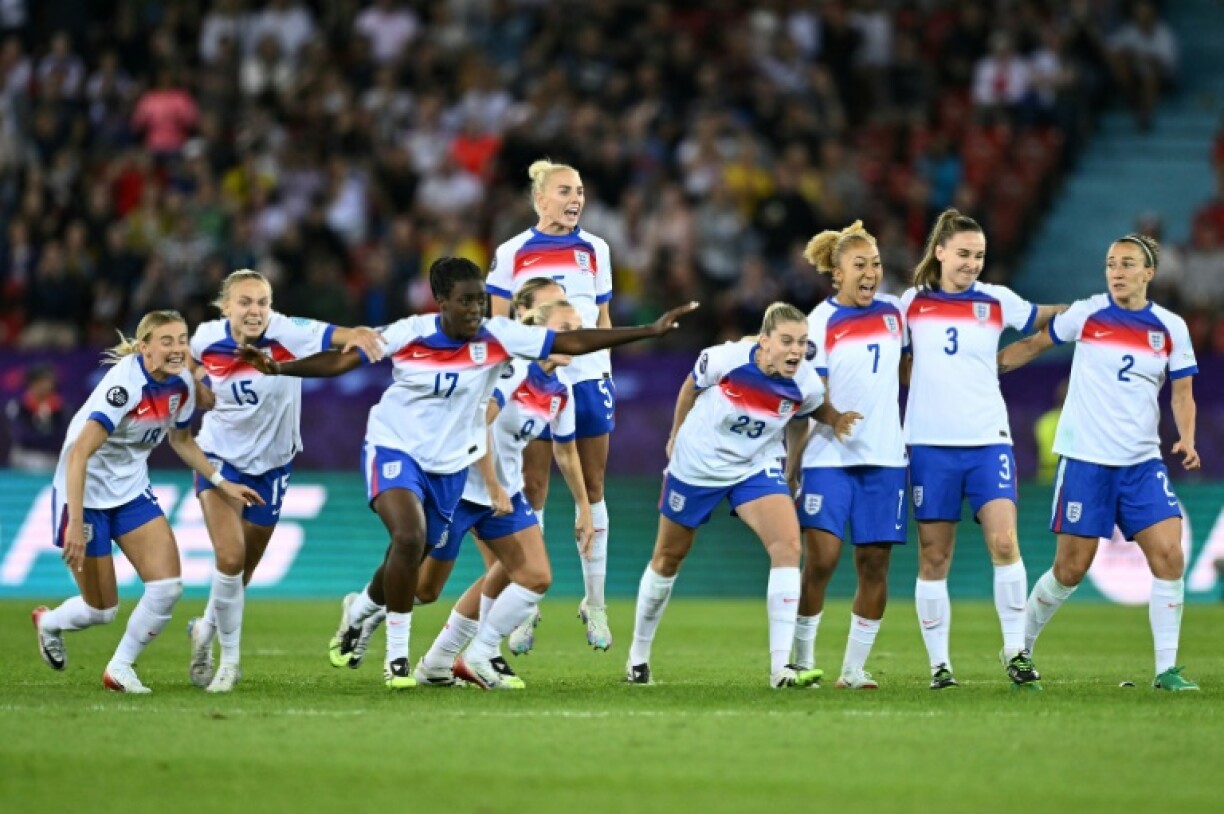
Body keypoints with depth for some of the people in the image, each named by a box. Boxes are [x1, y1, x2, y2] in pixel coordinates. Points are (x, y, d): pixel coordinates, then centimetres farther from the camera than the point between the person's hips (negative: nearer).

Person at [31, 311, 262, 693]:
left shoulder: (181, 383, -6)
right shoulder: (125, 384, -29)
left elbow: (181, 440, 15)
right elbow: (78, 454, -34)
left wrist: (222, 482, 7)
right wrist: (75, 525, -39)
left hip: (131, 490, 6)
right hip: (86, 494, -6)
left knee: (168, 586, -10)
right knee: (102, 610, 2)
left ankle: (120, 667, 11)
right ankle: (48, 622, 37)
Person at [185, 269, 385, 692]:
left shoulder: (287, 334, -22)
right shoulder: (207, 339, -14)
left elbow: (335, 338, -42)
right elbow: (183, 357, 13)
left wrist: (359, 334, -62)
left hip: (271, 466, 1)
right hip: (220, 458, -1)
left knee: (243, 572, 13)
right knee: (230, 558, -19)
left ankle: (206, 631, 44)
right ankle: (229, 659, -1)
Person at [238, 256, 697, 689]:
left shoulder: (497, 337, -12)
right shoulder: (408, 334, -15)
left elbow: (573, 342, -12)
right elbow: (342, 360, -10)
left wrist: (651, 330, -16)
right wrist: (277, 368, -22)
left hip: (449, 467, 3)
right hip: (395, 448, -3)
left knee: (410, 562, 11)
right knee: (410, 538, -26)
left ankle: (359, 611, 47)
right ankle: (397, 657, -12)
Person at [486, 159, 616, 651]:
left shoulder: (595, 251, 7)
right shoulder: (512, 254, 0)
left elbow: (603, 320, 14)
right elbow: (497, 325, 2)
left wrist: (608, 377, 9)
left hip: (588, 378, 2)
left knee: (592, 488, 5)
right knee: (532, 490, -1)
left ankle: (595, 604, 12)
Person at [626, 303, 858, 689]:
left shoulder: (806, 384, -19)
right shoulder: (725, 359, -26)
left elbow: (819, 409, 4)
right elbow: (690, 387, -5)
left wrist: (838, 421, -18)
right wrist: (676, 435, 8)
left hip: (757, 468, 1)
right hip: (697, 464, -1)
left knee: (788, 544, -22)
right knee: (668, 557, 13)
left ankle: (781, 666, -22)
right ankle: (638, 657, 36)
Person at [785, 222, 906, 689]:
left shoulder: (894, 311, 8)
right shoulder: (820, 323, -5)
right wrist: (790, 468, -8)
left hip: (884, 457, 4)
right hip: (829, 457, -4)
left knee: (875, 562, 1)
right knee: (821, 557, -13)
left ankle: (854, 668, 9)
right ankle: (802, 660, 2)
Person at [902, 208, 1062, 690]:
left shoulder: (997, 301, 5)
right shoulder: (910, 304, 5)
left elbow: (1042, 319, 20)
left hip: (988, 439, 0)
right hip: (930, 444, 0)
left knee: (1004, 542, -16)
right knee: (933, 558, 0)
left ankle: (1015, 650, -6)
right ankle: (939, 664, 7)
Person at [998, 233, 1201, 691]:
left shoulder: (1170, 328, 3)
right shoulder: (1087, 314, -2)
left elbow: (1182, 392, 9)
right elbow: (1034, 345, 12)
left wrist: (1187, 438, -8)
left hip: (1141, 463, 2)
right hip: (1085, 459, -2)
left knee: (1168, 555, -13)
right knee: (1071, 568, -3)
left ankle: (1166, 670, -5)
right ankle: (1020, 647, 20)